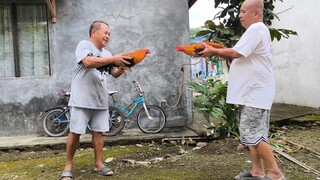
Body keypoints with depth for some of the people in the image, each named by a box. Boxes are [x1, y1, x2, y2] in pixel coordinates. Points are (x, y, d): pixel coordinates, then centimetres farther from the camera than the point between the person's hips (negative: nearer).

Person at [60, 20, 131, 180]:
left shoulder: (106, 54, 16)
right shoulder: (84, 45, -4)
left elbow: (114, 74, 16)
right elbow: (88, 62, -23)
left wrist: (120, 69, -8)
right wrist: (114, 59, -24)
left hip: (100, 100, 6)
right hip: (82, 100, -6)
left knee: (98, 132, 8)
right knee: (75, 132, -1)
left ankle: (99, 165, 16)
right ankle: (68, 165, 13)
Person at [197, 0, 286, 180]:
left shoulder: (256, 28, -13)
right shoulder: (257, 30, 21)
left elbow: (236, 53, -20)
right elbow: (242, 56, 19)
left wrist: (214, 51, -6)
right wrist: (219, 52, 6)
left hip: (255, 92, -11)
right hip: (252, 91, 11)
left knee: (252, 133, -9)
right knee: (254, 133, 13)